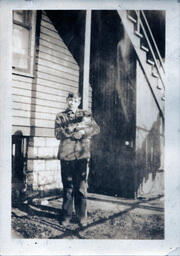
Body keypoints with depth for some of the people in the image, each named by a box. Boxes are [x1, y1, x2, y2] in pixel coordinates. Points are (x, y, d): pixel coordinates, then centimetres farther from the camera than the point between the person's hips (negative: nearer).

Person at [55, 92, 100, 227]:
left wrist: (83, 131, -11)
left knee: (81, 187, 0)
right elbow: (58, 133, -4)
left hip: (82, 155, 0)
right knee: (67, 187, 6)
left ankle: (82, 216, 12)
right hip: (66, 154, 0)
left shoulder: (86, 114, 14)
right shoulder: (60, 116, 10)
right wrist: (76, 126, -12)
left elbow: (96, 128, 4)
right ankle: (67, 216, 17)